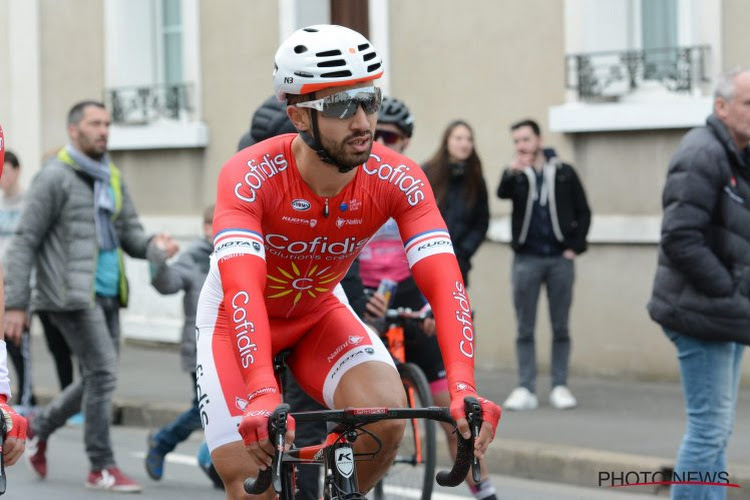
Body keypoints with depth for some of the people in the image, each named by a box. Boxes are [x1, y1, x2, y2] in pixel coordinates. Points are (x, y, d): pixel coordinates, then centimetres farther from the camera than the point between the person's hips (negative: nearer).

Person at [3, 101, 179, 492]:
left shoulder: (111, 178, 16)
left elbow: (129, 232, 18)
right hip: (71, 294, -8)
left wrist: (152, 245, -7)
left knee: (98, 378, 11)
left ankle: (39, 427, 33)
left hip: (107, 294, 8)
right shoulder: (55, 177, -7)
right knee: (103, 373, -11)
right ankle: (102, 468, -2)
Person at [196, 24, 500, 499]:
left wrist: (463, 387, -50)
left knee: (386, 417, -26)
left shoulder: (398, 179, -25)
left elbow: (445, 283, -34)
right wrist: (262, 396, -61)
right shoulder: (250, 176, -34)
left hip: (319, 314, 2)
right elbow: (242, 289, -46)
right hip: (236, 318, -2)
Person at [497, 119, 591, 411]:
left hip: (559, 258, 0)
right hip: (526, 259, 0)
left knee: (560, 327, 5)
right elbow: (502, 193, -19)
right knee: (524, 329, 2)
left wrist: (575, 246, -4)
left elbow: (583, 212, 7)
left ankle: (559, 387, 10)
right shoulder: (516, 175, 4)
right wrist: (512, 173, -39)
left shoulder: (563, 173, 5)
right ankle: (526, 389, 4)